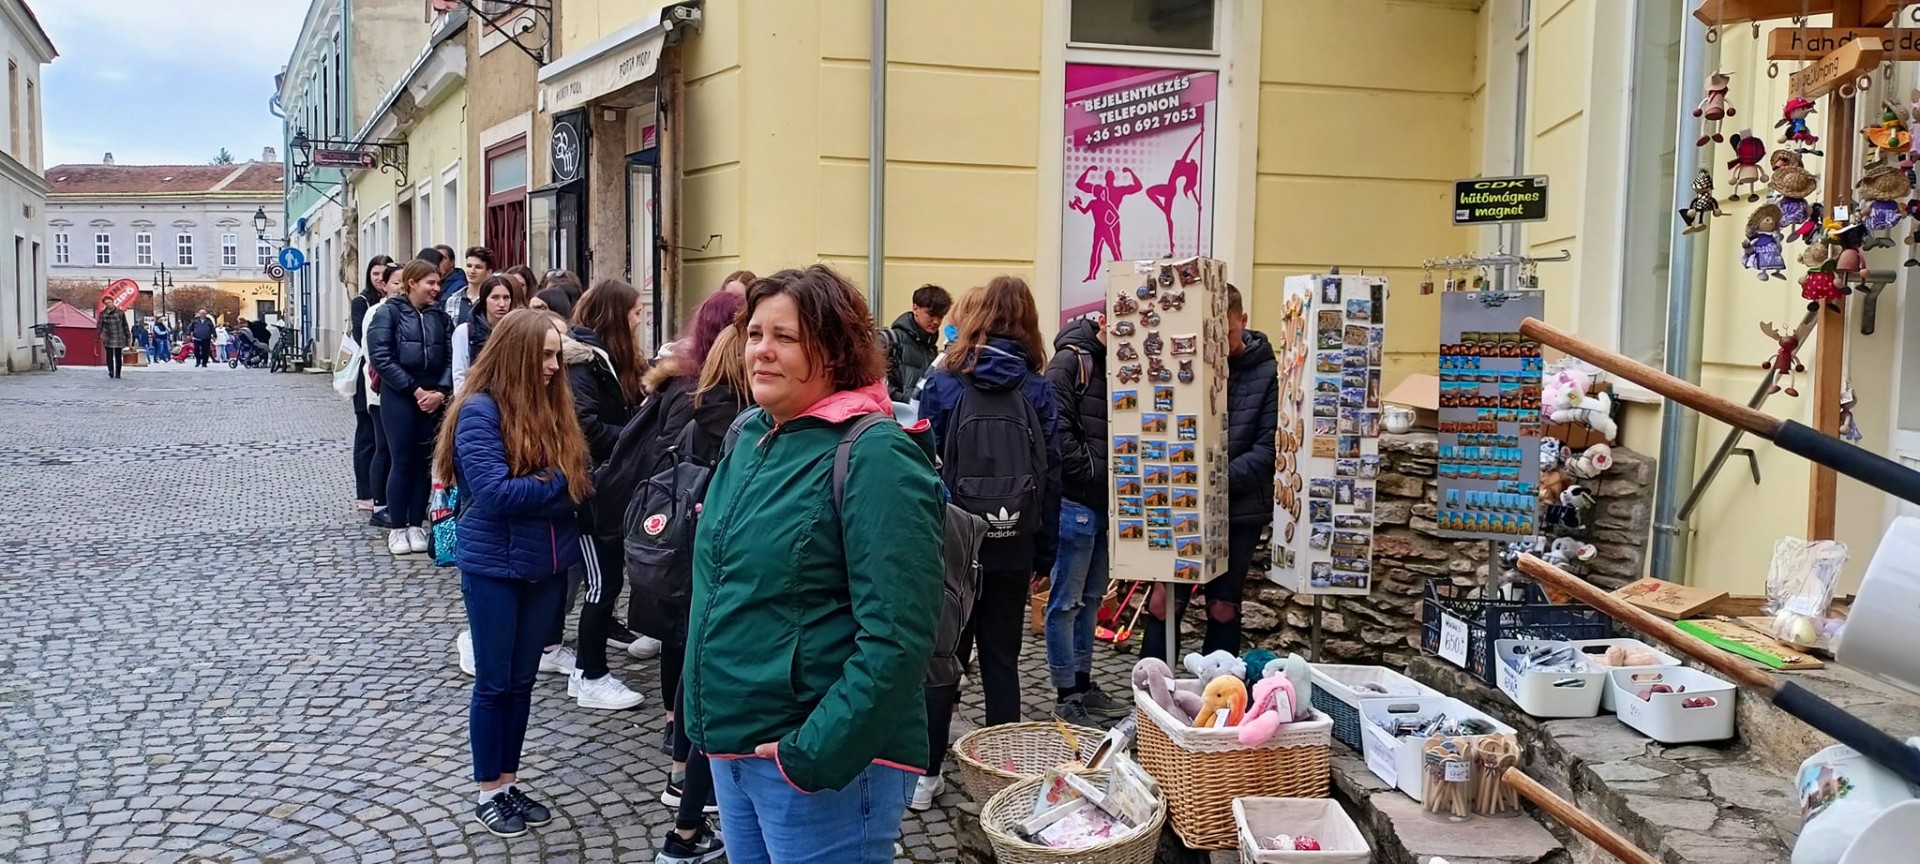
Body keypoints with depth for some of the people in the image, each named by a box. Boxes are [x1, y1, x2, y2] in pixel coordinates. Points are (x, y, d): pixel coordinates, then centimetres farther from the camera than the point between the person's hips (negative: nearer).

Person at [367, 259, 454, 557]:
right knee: (402, 462, -1)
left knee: (424, 462, 7)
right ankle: (397, 528, 9)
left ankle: (416, 526, 16)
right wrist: (415, 390, -14)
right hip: (399, 397, -4)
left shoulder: (440, 317, 10)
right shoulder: (389, 313, -2)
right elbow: (381, 357, -11)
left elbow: (450, 358, 6)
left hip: (433, 397, 4)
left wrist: (440, 391, -10)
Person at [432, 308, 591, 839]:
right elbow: (495, 492, -24)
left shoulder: (550, 407, 4)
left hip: (546, 565, 6)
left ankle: (510, 783, 28)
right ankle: (488, 793, 20)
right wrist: (558, 483, -15)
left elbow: (577, 481, 7)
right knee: (494, 683, 7)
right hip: (493, 566, -6)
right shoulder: (480, 411, -15)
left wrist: (572, 485, -15)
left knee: (522, 681, 15)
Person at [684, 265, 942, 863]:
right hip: (732, 745, 8)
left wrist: (815, 752, -23)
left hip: (824, 763, -8)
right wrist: (707, 712, 15)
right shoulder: (749, 437, 7)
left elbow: (896, 638, -23)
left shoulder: (874, 456, -17)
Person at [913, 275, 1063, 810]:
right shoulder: (1036, 389, -2)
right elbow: (1051, 475, -2)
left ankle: (926, 772, 11)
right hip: (1013, 548, 1)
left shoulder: (941, 383, -5)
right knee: (1001, 658, 10)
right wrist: (1044, 554, 5)